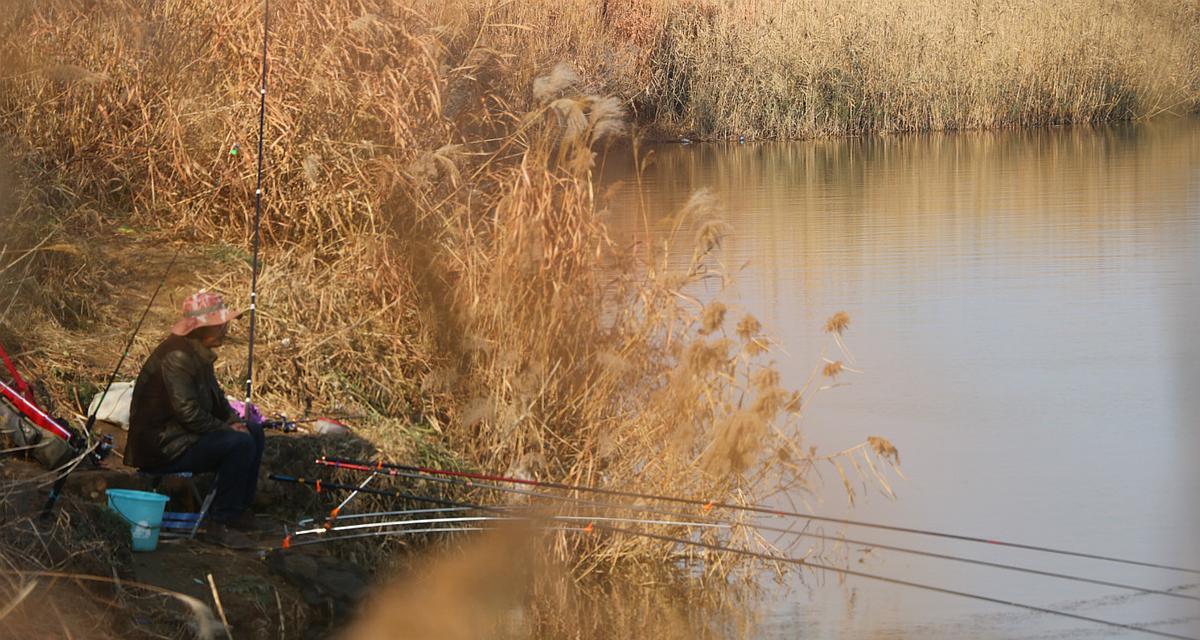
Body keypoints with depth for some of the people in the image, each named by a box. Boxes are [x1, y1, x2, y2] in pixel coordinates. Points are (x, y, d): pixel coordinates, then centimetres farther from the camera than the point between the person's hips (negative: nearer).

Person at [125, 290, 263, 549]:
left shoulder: (200, 353, 10)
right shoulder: (176, 356, -23)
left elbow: (215, 398, 22)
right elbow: (188, 413, -27)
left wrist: (234, 420, 3)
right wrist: (226, 429, -15)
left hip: (182, 435, 11)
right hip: (162, 448, -11)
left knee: (254, 432, 13)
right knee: (240, 444, -24)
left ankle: (240, 510, 17)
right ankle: (219, 524, -17)